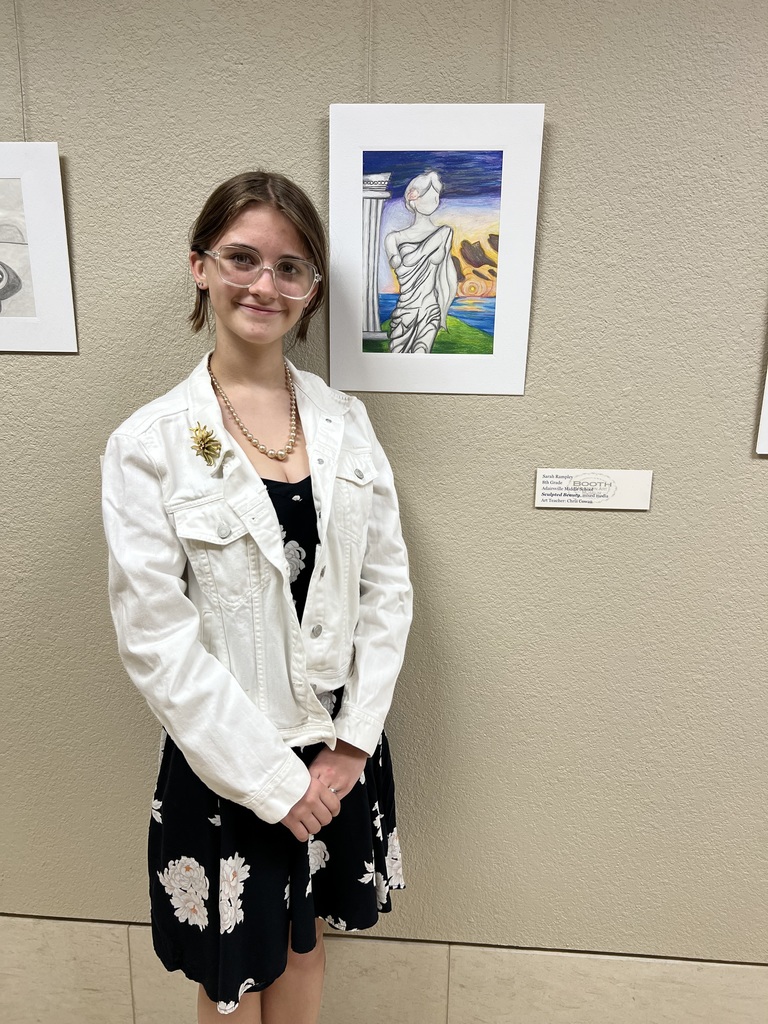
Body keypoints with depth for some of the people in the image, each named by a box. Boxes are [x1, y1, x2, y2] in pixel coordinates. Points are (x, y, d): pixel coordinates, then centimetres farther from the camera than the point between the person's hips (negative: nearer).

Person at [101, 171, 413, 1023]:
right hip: (225, 760, -3)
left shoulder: (345, 420, -2)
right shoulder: (149, 444, -14)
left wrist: (352, 741, -6)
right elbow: (156, 640, -15)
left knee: (304, 946, 27)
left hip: (342, 749, 4)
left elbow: (387, 585, -2)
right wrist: (275, 779, -13)